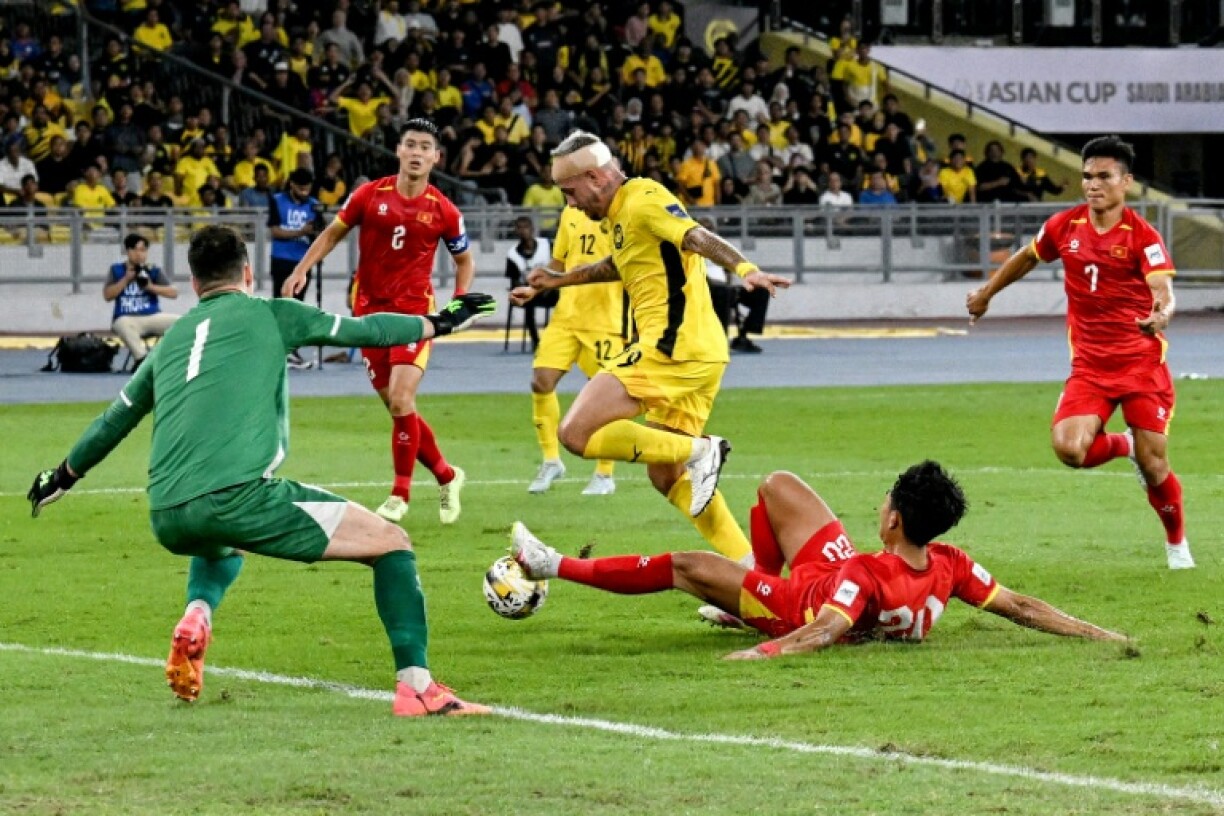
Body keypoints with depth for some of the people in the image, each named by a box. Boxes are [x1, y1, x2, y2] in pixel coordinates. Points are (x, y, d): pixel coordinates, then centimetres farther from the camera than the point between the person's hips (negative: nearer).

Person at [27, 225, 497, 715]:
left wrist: (63, 477, 53)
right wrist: (439, 323, 34)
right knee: (390, 542, 6)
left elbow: (114, 421, 37)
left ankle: (196, 615, 13)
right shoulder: (269, 315, 11)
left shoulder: (171, 340, 26)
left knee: (223, 543, 43)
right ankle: (416, 688, -5)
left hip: (166, 521, 6)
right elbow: (365, 330, 18)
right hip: (239, 498, -6)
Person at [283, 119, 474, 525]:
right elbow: (333, 233, 11)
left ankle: (400, 494, 0)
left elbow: (465, 261, 11)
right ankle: (446, 476, 25)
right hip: (370, 309, 2)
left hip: (414, 311, -2)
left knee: (400, 401, -16)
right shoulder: (369, 195, -2)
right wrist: (301, 271, 1)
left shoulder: (443, 211, -4)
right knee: (397, 406, 4)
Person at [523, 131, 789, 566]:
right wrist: (559, 280, 51)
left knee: (576, 434, -14)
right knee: (667, 477, 15)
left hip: (672, 346, -10)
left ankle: (698, 452, -14)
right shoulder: (620, 214, 20)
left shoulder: (643, 199, -9)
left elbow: (697, 237, -25)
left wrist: (745, 269, -41)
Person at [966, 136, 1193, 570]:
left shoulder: (1142, 236, -11)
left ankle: (1177, 543, 25)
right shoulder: (1065, 226, 1)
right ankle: (1122, 445, 18)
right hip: (1090, 365, 3)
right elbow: (1028, 257, 22)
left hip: (1142, 360, -3)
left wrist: (1161, 315, -47)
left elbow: (1163, 291, -24)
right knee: (1069, 448, -19)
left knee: (1153, 463, -3)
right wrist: (986, 292, 33)